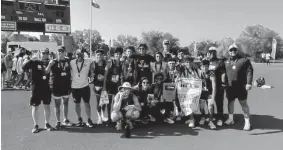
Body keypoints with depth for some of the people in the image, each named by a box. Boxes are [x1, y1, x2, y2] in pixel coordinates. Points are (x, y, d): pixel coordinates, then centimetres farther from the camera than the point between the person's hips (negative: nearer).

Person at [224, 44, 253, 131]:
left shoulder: (244, 60, -3)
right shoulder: (226, 62, 11)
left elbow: (249, 71, -8)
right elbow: (224, 73, 15)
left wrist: (248, 83, -16)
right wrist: (224, 84, 10)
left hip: (241, 86, -4)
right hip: (230, 86, 5)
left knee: (243, 103, 3)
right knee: (230, 102, 14)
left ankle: (247, 121, 13)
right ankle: (231, 119, 30)